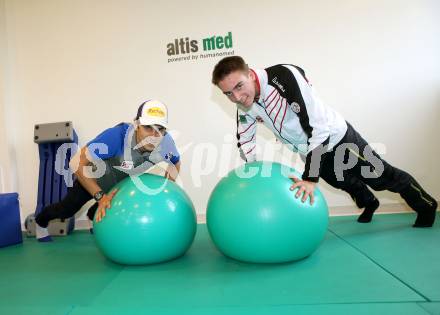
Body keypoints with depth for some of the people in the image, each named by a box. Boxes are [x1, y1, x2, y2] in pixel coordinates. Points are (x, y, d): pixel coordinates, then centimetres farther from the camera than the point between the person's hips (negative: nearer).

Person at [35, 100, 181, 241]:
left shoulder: (166, 143, -32)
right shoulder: (116, 137, -47)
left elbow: (176, 163, -8)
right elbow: (77, 163, -39)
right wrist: (100, 196, -37)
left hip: (124, 180, 3)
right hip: (93, 178, -3)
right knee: (67, 209, 21)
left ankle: (94, 217, 65)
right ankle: (41, 221, 54)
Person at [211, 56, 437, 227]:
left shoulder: (284, 77, -37)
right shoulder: (244, 104, -15)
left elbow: (319, 127, -38)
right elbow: (244, 140, 1)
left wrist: (310, 178, -37)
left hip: (337, 138, -6)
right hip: (310, 151, 6)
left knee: (382, 176, 14)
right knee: (346, 183, 30)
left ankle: (426, 206, 43)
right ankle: (368, 203, 63)